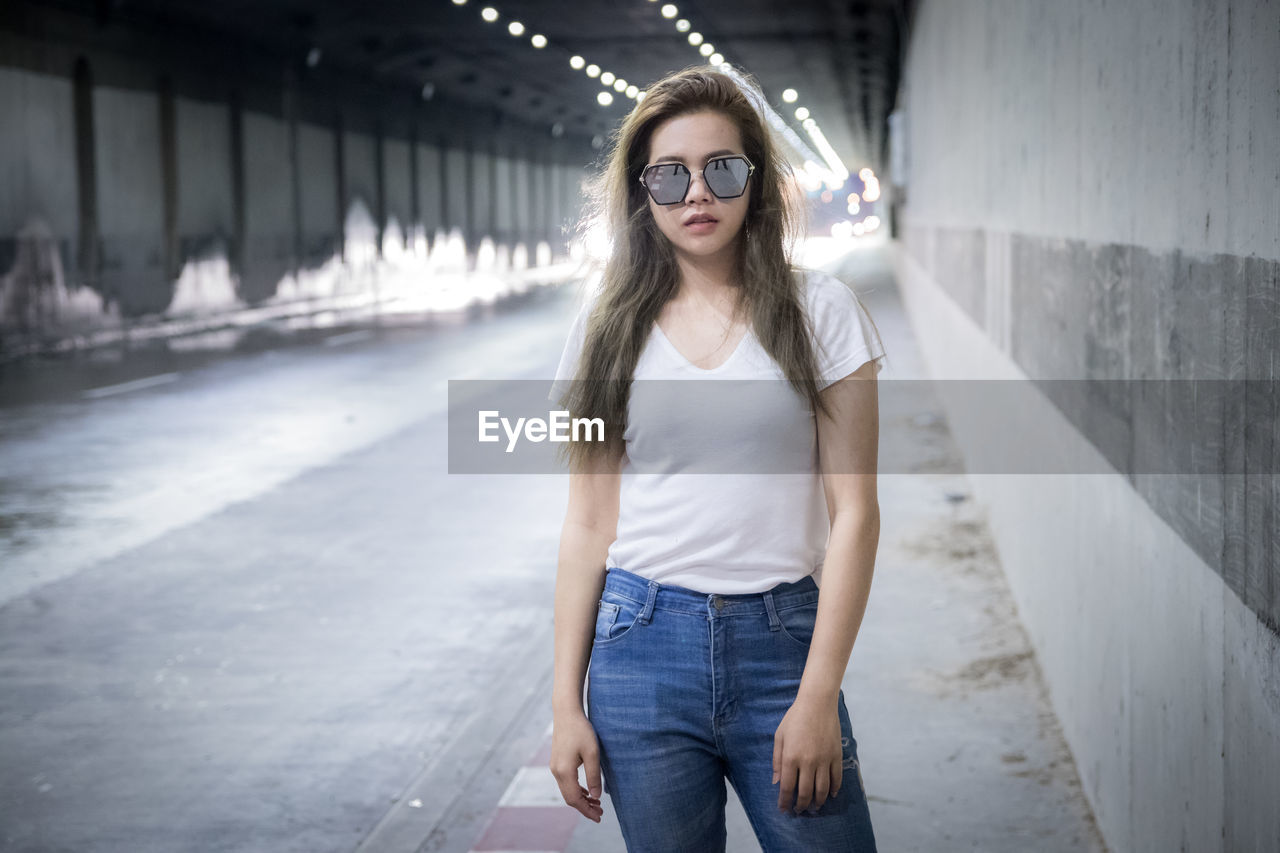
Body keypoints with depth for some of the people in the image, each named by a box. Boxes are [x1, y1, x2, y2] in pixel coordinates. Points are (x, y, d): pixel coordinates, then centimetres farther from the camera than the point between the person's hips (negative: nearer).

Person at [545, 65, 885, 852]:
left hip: (781, 641, -1)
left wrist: (819, 696, -9)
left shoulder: (820, 311, 0)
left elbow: (853, 511, -3)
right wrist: (566, 702, 3)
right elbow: (588, 523, 6)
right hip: (644, 645, 2)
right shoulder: (611, 328, 6)